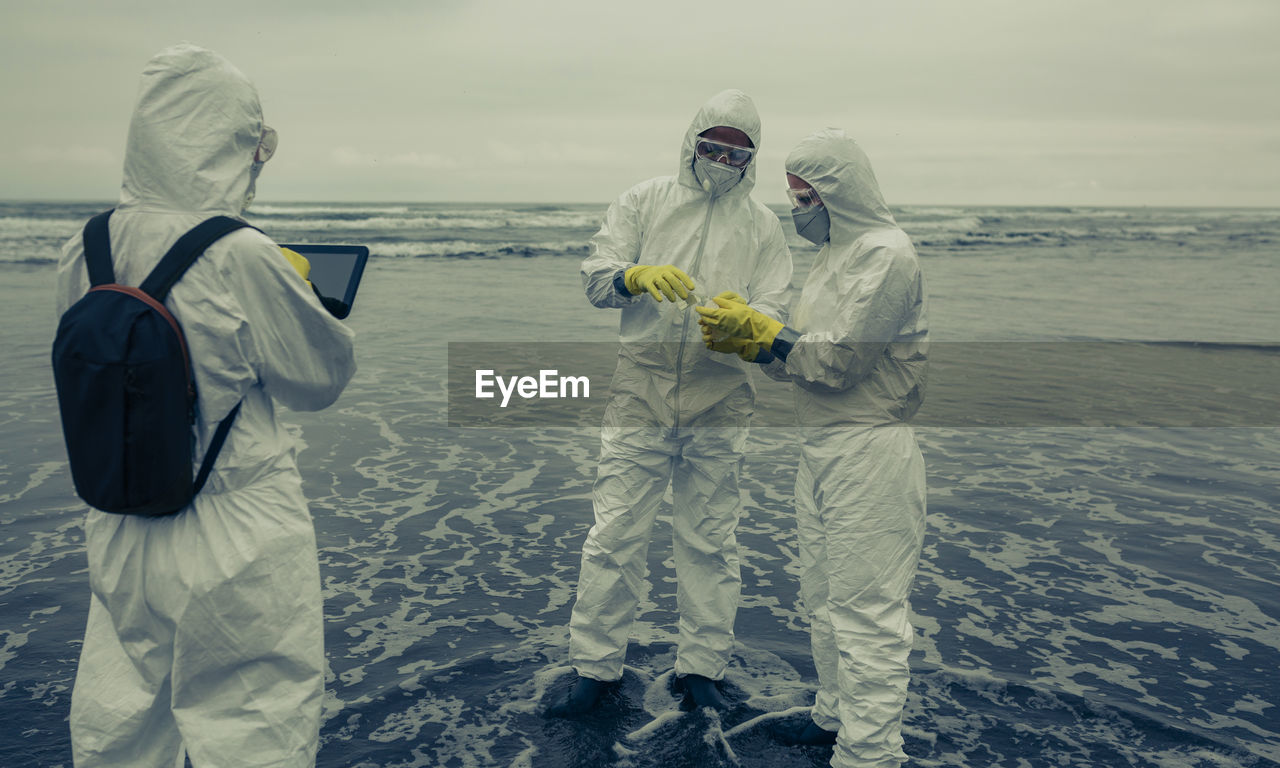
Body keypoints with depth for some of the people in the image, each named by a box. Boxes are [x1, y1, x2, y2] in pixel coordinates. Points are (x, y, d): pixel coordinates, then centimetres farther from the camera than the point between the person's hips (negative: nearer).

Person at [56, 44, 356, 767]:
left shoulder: (83, 252, -3)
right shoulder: (241, 255, -21)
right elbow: (324, 376, -10)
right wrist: (300, 296, 9)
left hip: (121, 534, 6)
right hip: (238, 540, -6)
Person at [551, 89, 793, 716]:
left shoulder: (762, 225, 9)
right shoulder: (645, 201, 7)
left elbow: (773, 314, -1)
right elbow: (595, 278, -1)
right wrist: (637, 276, -23)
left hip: (720, 398, 1)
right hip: (641, 387, -1)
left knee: (709, 540, 9)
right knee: (615, 533, 0)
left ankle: (701, 667, 23)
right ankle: (595, 665, 14)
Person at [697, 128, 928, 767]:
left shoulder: (886, 254, -14)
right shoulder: (834, 253, 17)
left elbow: (837, 359, -20)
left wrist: (757, 326, -12)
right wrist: (745, 340, -2)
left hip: (870, 451, -10)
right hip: (821, 447, 10)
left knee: (866, 607, -3)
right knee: (823, 594, 19)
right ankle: (835, 715, 35)